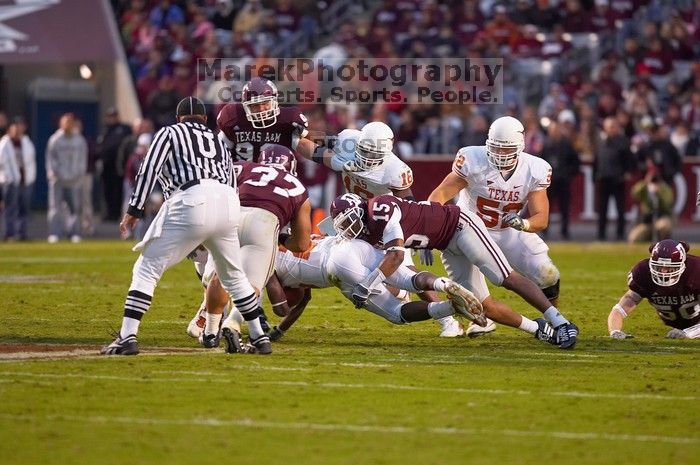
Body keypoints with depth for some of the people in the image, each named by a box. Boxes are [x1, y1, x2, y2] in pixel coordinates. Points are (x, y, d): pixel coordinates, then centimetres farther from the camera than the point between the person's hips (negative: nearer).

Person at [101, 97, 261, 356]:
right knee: (232, 274, 25)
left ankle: (127, 337, -9)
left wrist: (134, 210, 2)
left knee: (147, 269, 2)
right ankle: (258, 336, 26)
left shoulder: (170, 133, 18)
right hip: (228, 203, 5)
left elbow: (149, 171, 3)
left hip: (192, 203, -5)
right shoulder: (219, 143, 32)